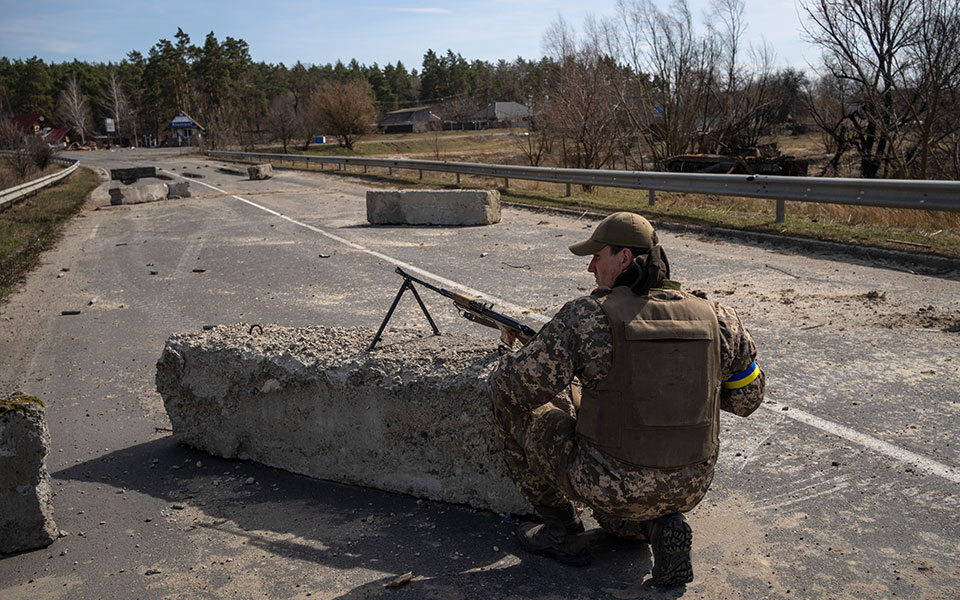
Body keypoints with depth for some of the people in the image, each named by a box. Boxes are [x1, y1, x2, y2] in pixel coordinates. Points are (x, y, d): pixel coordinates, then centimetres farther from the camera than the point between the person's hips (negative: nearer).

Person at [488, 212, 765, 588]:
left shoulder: (586, 317, -16)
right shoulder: (715, 318, -2)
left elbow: (518, 386, -11)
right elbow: (747, 397, 10)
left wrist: (507, 365, 12)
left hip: (611, 483, -6)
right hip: (690, 487, 6)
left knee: (511, 402, 12)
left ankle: (561, 531, 16)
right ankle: (660, 526, 6)